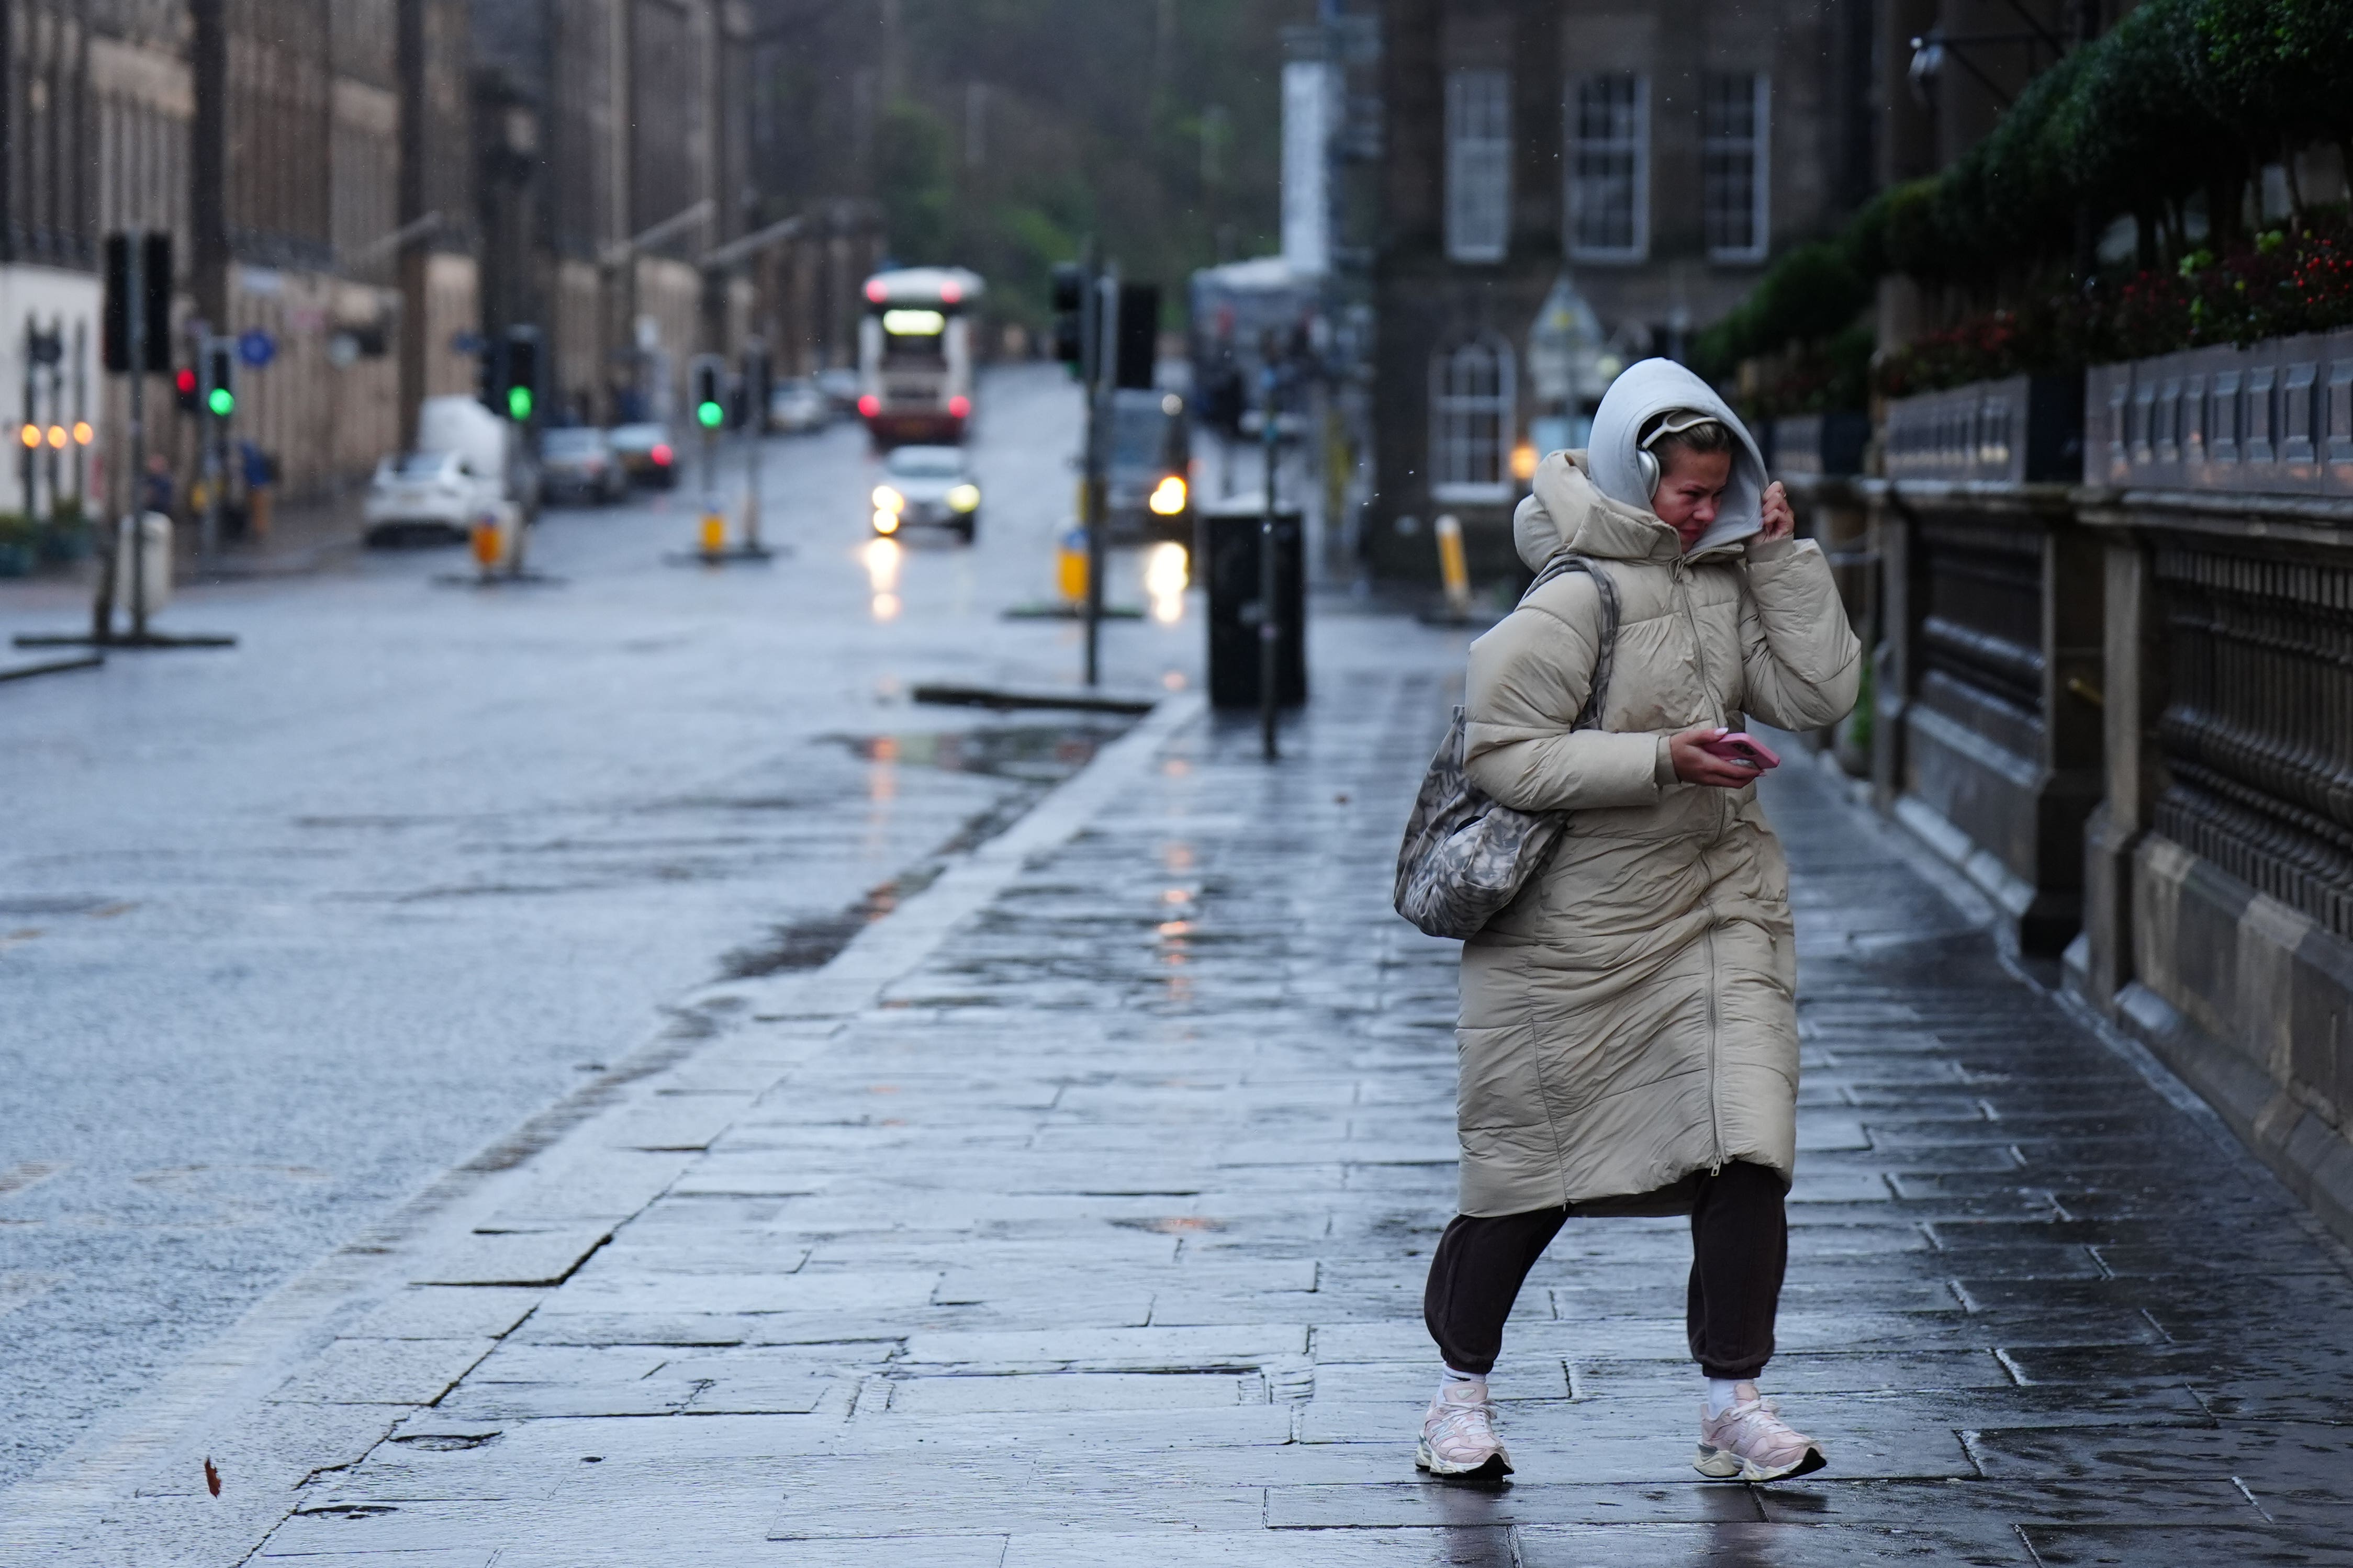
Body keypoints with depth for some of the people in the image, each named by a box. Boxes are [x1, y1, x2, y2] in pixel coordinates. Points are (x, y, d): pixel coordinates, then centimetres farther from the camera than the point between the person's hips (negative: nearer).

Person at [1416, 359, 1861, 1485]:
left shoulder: (1729, 585, 7)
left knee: (1747, 1148, -7)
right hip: (1576, 922, -5)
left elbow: (1820, 695, 1)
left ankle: (1732, 1401, 2)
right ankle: (1461, 1390, 24)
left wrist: (1782, 557, -4)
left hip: (1717, 906, 5)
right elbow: (1499, 753, -17)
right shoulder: (1575, 601, -14)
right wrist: (1658, 761, -21)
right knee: (1534, 1168, 4)